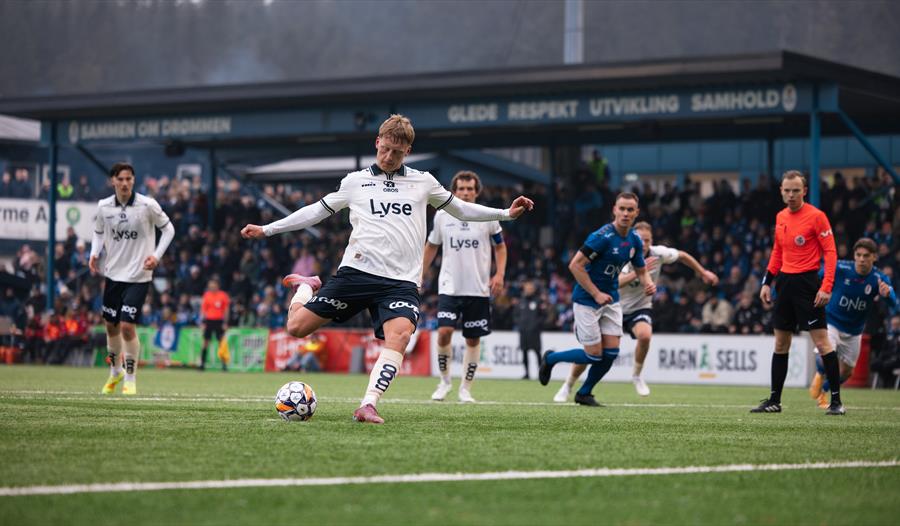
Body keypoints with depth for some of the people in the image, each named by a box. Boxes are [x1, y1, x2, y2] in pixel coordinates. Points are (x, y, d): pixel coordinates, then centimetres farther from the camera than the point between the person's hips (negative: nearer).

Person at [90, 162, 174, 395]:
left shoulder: (147, 205, -11)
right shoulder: (103, 207, -2)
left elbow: (168, 229, 1)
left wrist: (156, 255, -9)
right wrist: (94, 254, -2)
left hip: (138, 275, -4)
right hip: (113, 273, 4)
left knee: (127, 326, -13)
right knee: (111, 325, 13)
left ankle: (130, 380, 1)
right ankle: (115, 372, 35)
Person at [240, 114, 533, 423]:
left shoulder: (423, 182, 14)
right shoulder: (356, 181, 12)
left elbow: (462, 210, 24)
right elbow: (317, 211, 18)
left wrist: (506, 213, 14)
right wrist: (267, 229, 15)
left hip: (401, 281, 0)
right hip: (356, 271, 0)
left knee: (400, 334, -31)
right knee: (296, 327, -6)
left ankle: (367, 406, -31)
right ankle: (307, 287, 29)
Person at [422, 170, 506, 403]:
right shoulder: (442, 216, 2)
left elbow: (500, 246, 11)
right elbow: (432, 246, 16)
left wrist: (499, 274, -2)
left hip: (478, 289, 0)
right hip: (449, 287, 0)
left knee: (473, 339, 4)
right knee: (444, 332, -17)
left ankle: (466, 388, 17)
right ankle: (444, 380, 5)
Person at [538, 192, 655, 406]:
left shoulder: (635, 240, 1)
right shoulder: (602, 237, -22)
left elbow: (641, 271, 13)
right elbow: (575, 265, -23)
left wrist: (648, 284, -11)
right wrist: (596, 294, -21)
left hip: (611, 300, 7)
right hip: (587, 300, -7)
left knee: (611, 353, -1)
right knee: (594, 355, -5)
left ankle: (584, 393, 19)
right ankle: (550, 359, 20)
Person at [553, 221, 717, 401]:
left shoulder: (658, 254, -14)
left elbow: (682, 256, 6)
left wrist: (703, 272, 14)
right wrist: (637, 272, -50)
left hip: (641, 308, 1)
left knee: (645, 335, -33)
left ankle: (637, 375, -6)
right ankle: (567, 387, 18)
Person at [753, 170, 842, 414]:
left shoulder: (816, 216, -10)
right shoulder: (781, 217, 11)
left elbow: (830, 252, -12)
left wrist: (826, 286, -19)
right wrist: (767, 282, 14)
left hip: (807, 282, -7)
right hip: (785, 282, 7)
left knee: (821, 342, -8)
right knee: (780, 344, 10)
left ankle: (836, 400, -3)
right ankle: (774, 401, 16)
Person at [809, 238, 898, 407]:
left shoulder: (880, 279, -20)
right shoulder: (840, 268, -22)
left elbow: (893, 303, -36)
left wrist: (887, 294, -57)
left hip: (854, 332, 3)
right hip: (831, 322, -3)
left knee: (846, 371, 13)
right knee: (826, 358, -26)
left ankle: (822, 391, 43)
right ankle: (820, 375, 11)